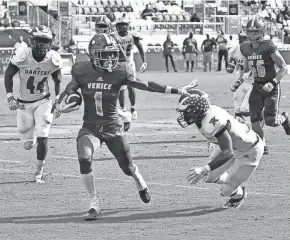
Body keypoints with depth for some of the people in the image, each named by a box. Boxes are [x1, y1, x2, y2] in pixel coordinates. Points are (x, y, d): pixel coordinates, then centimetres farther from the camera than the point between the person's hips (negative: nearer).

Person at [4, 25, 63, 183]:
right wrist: (10, 97, -16)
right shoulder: (21, 56, -23)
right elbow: (8, 75, -7)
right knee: (28, 145, 5)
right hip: (24, 103, -1)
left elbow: (57, 81, 5)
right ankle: (33, 138, 44)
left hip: (43, 101, 1)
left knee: (42, 137, -12)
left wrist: (58, 99, -7)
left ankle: (39, 172, 6)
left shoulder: (53, 59, -15)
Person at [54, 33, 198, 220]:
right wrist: (61, 107, -18)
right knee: (84, 159, -26)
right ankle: (94, 203, -11)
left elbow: (147, 86, -5)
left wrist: (180, 91, -5)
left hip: (113, 128, 0)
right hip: (90, 128, 0)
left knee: (127, 167, 10)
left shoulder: (120, 72, -11)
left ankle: (141, 185, 48)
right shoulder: (83, 72, -8)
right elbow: (68, 91, 5)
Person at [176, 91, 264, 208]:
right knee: (210, 177, 8)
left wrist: (204, 169, -49)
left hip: (250, 152, -8)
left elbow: (228, 153, -42)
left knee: (227, 190, 2)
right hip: (233, 146, 8)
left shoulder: (214, 122, -40)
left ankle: (239, 194, 36)